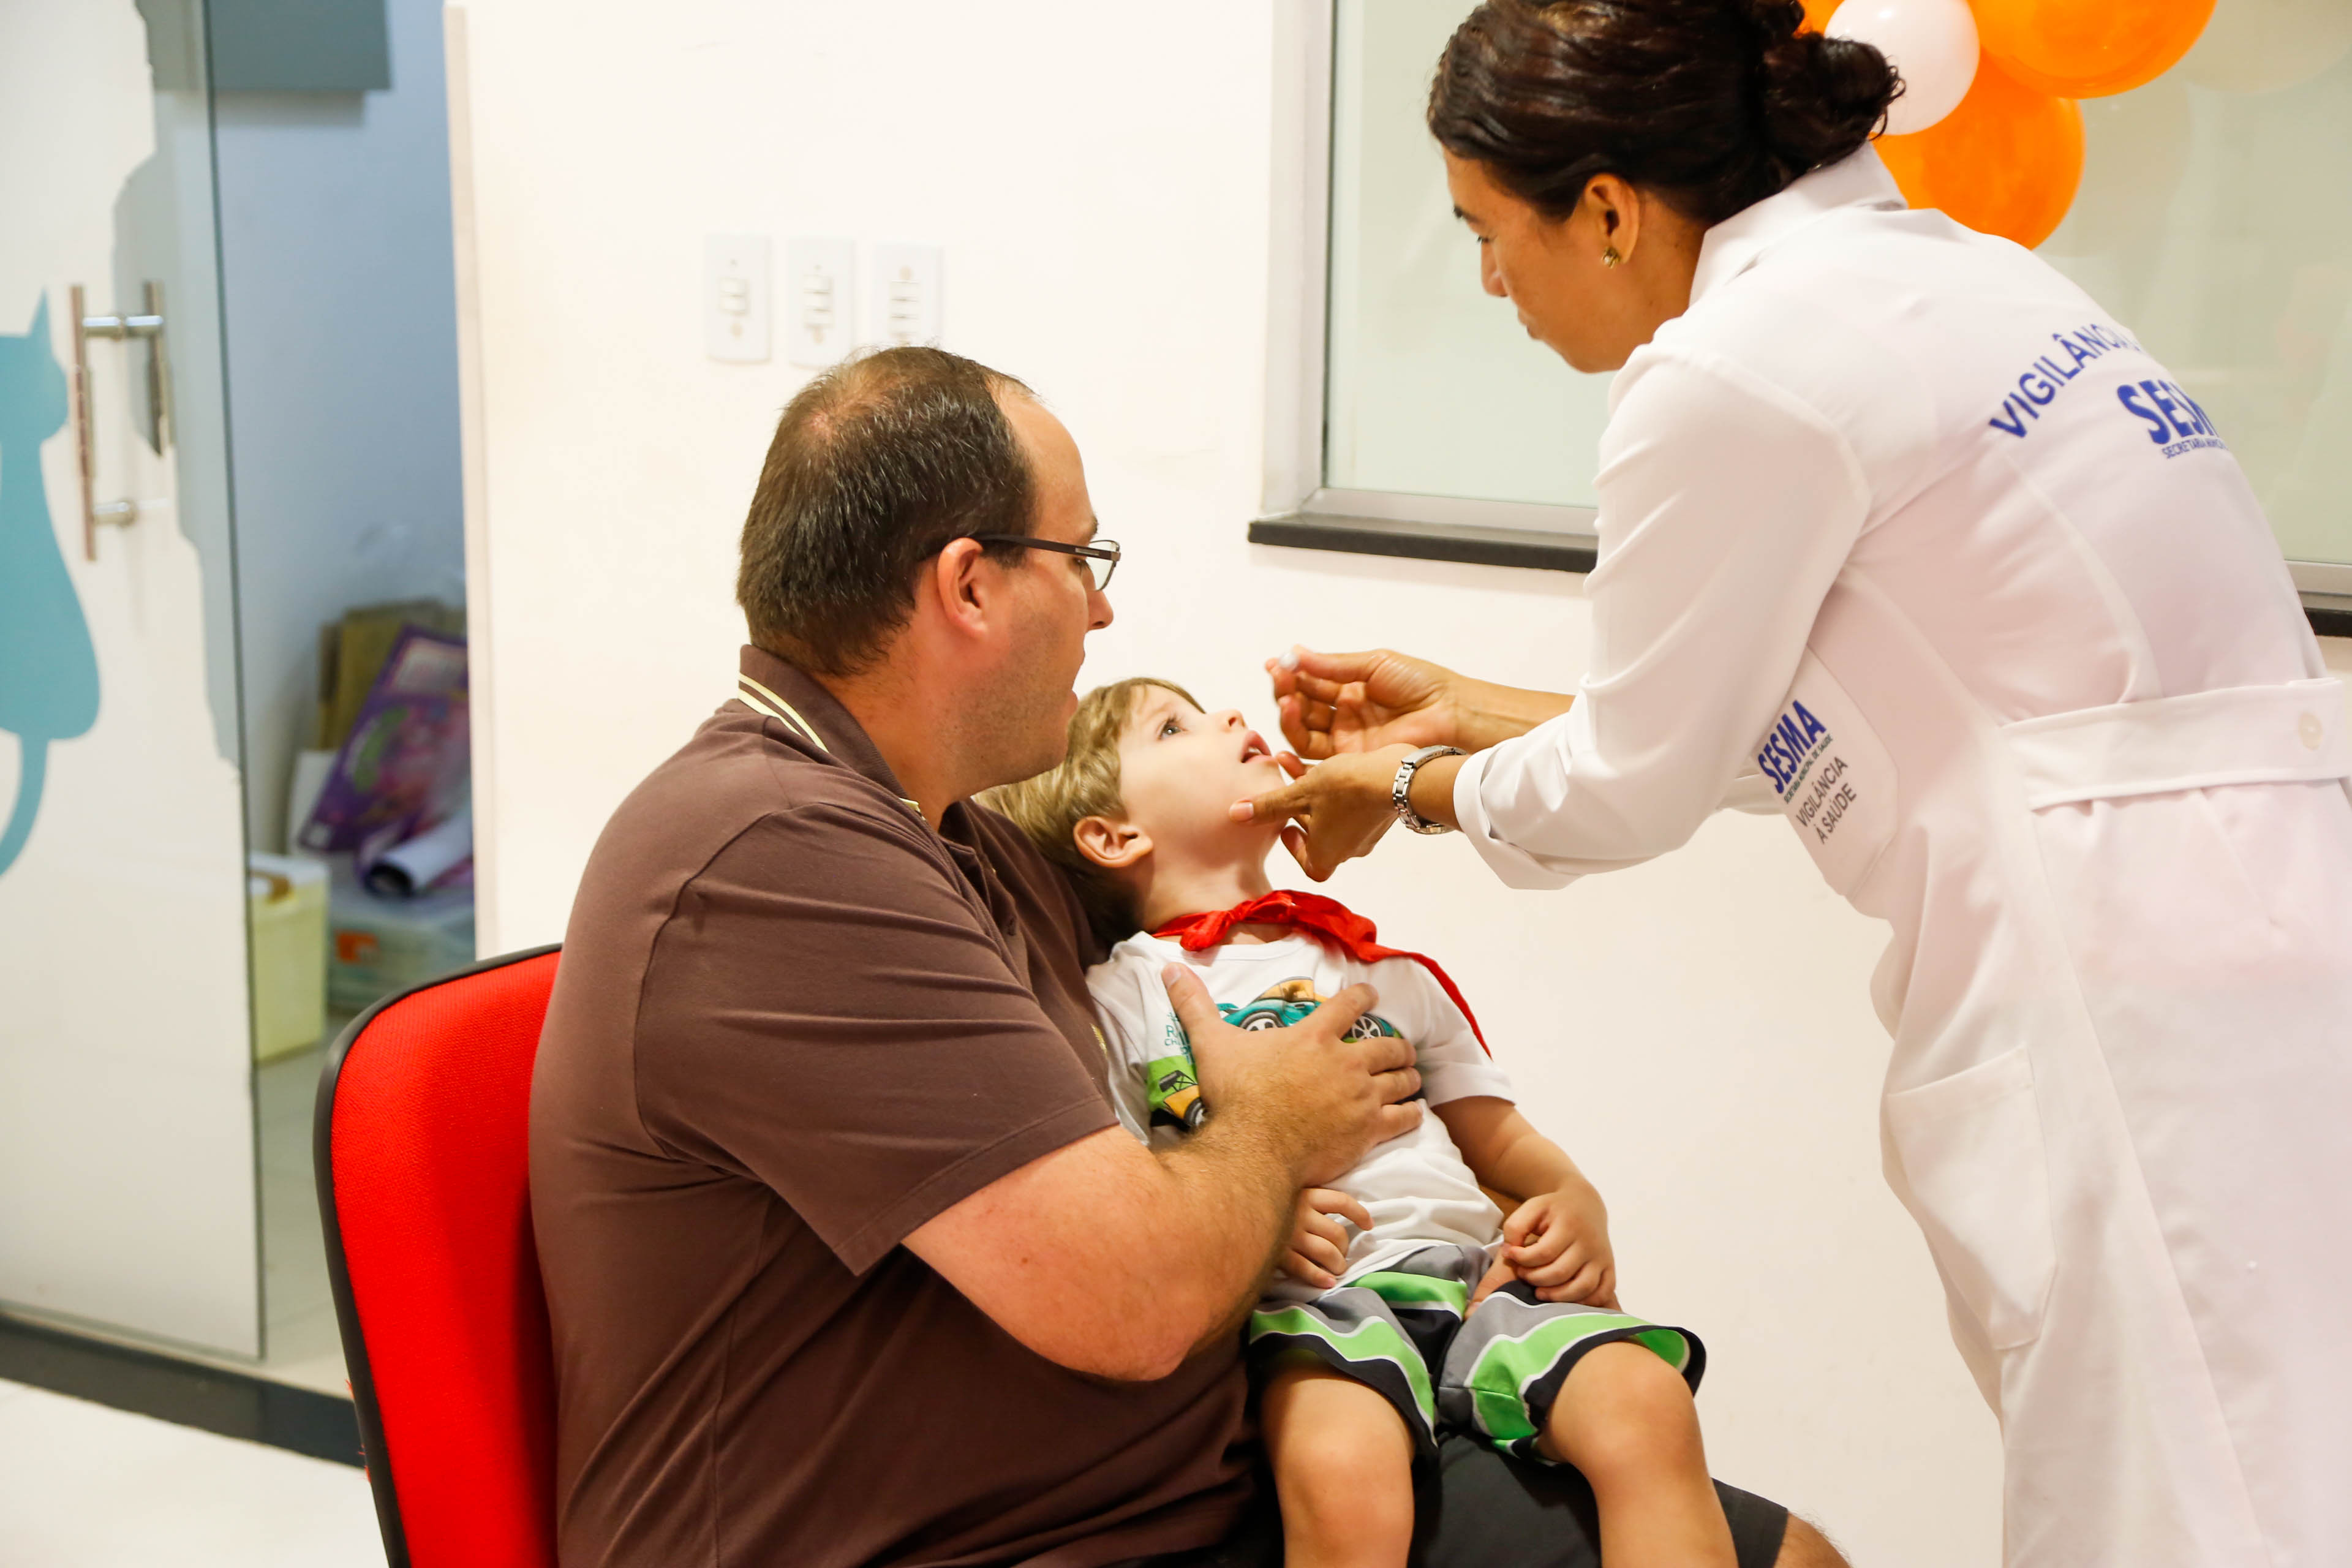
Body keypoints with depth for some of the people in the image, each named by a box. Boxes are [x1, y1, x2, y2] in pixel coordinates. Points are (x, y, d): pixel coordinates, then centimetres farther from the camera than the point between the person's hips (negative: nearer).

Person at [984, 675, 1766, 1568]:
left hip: (1472, 1267, 4)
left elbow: (1497, 1137, 28)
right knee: (1344, 1471, -38)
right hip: (1300, 1294, -4)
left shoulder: (1388, 973, 30)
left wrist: (1573, 1201, 6)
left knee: (1647, 1404, -26)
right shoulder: (1120, 994, 13)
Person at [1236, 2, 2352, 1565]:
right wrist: (1465, 709, 33)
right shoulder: (1936, 269, 18)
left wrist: (1403, 790, 19)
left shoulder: (1733, 371, -11)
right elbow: (1759, 711, 26)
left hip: (2136, 993, -10)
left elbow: (1636, 785, 0)